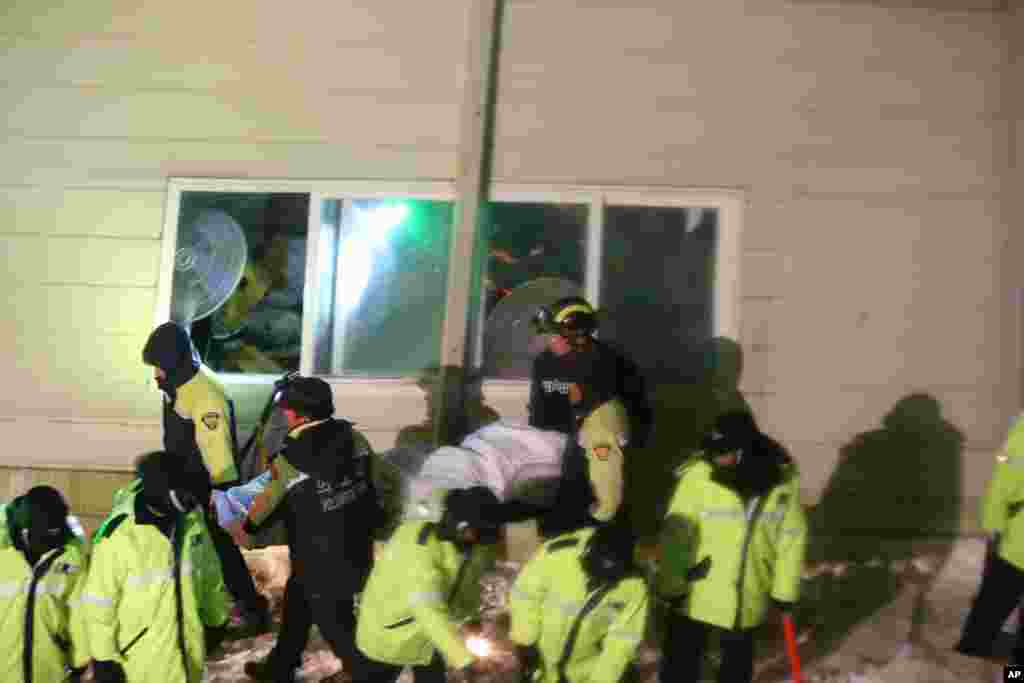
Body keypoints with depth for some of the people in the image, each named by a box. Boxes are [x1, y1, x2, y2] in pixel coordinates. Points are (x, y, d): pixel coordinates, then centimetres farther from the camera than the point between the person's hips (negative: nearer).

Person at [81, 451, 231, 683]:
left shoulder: (191, 518, -5)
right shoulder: (119, 534, -22)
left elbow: (210, 574, 11)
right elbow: (99, 601, -15)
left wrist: (216, 617, 20)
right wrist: (104, 657, -13)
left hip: (186, 649, 5)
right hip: (139, 660, -5)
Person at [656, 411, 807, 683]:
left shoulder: (783, 480, -14)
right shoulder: (699, 476, -24)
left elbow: (792, 538, -1)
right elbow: (675, 535, -16)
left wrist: (784, 590, 4)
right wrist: (671, 586, -12)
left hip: (748, 595, 3)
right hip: (696, 591, -2)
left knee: (738, 655, 25)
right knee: (682, 659, 10)